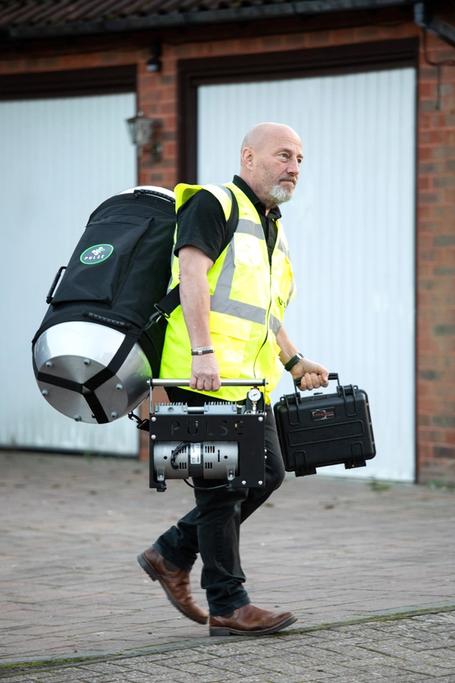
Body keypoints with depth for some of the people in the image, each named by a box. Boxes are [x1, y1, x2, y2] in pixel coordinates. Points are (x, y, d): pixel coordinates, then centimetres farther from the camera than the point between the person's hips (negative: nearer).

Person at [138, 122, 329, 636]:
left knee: (266, 474, 9)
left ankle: (172, 555, 21)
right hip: (204, 378, -9)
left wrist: (295, 362, 19)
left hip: (246, 382, 9)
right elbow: (192, 274, -19)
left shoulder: (271, 230, 23)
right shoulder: (213, 204, -5)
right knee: (221, 488, -4)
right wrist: (203, 353, -28)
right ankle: (227, 607, 3)